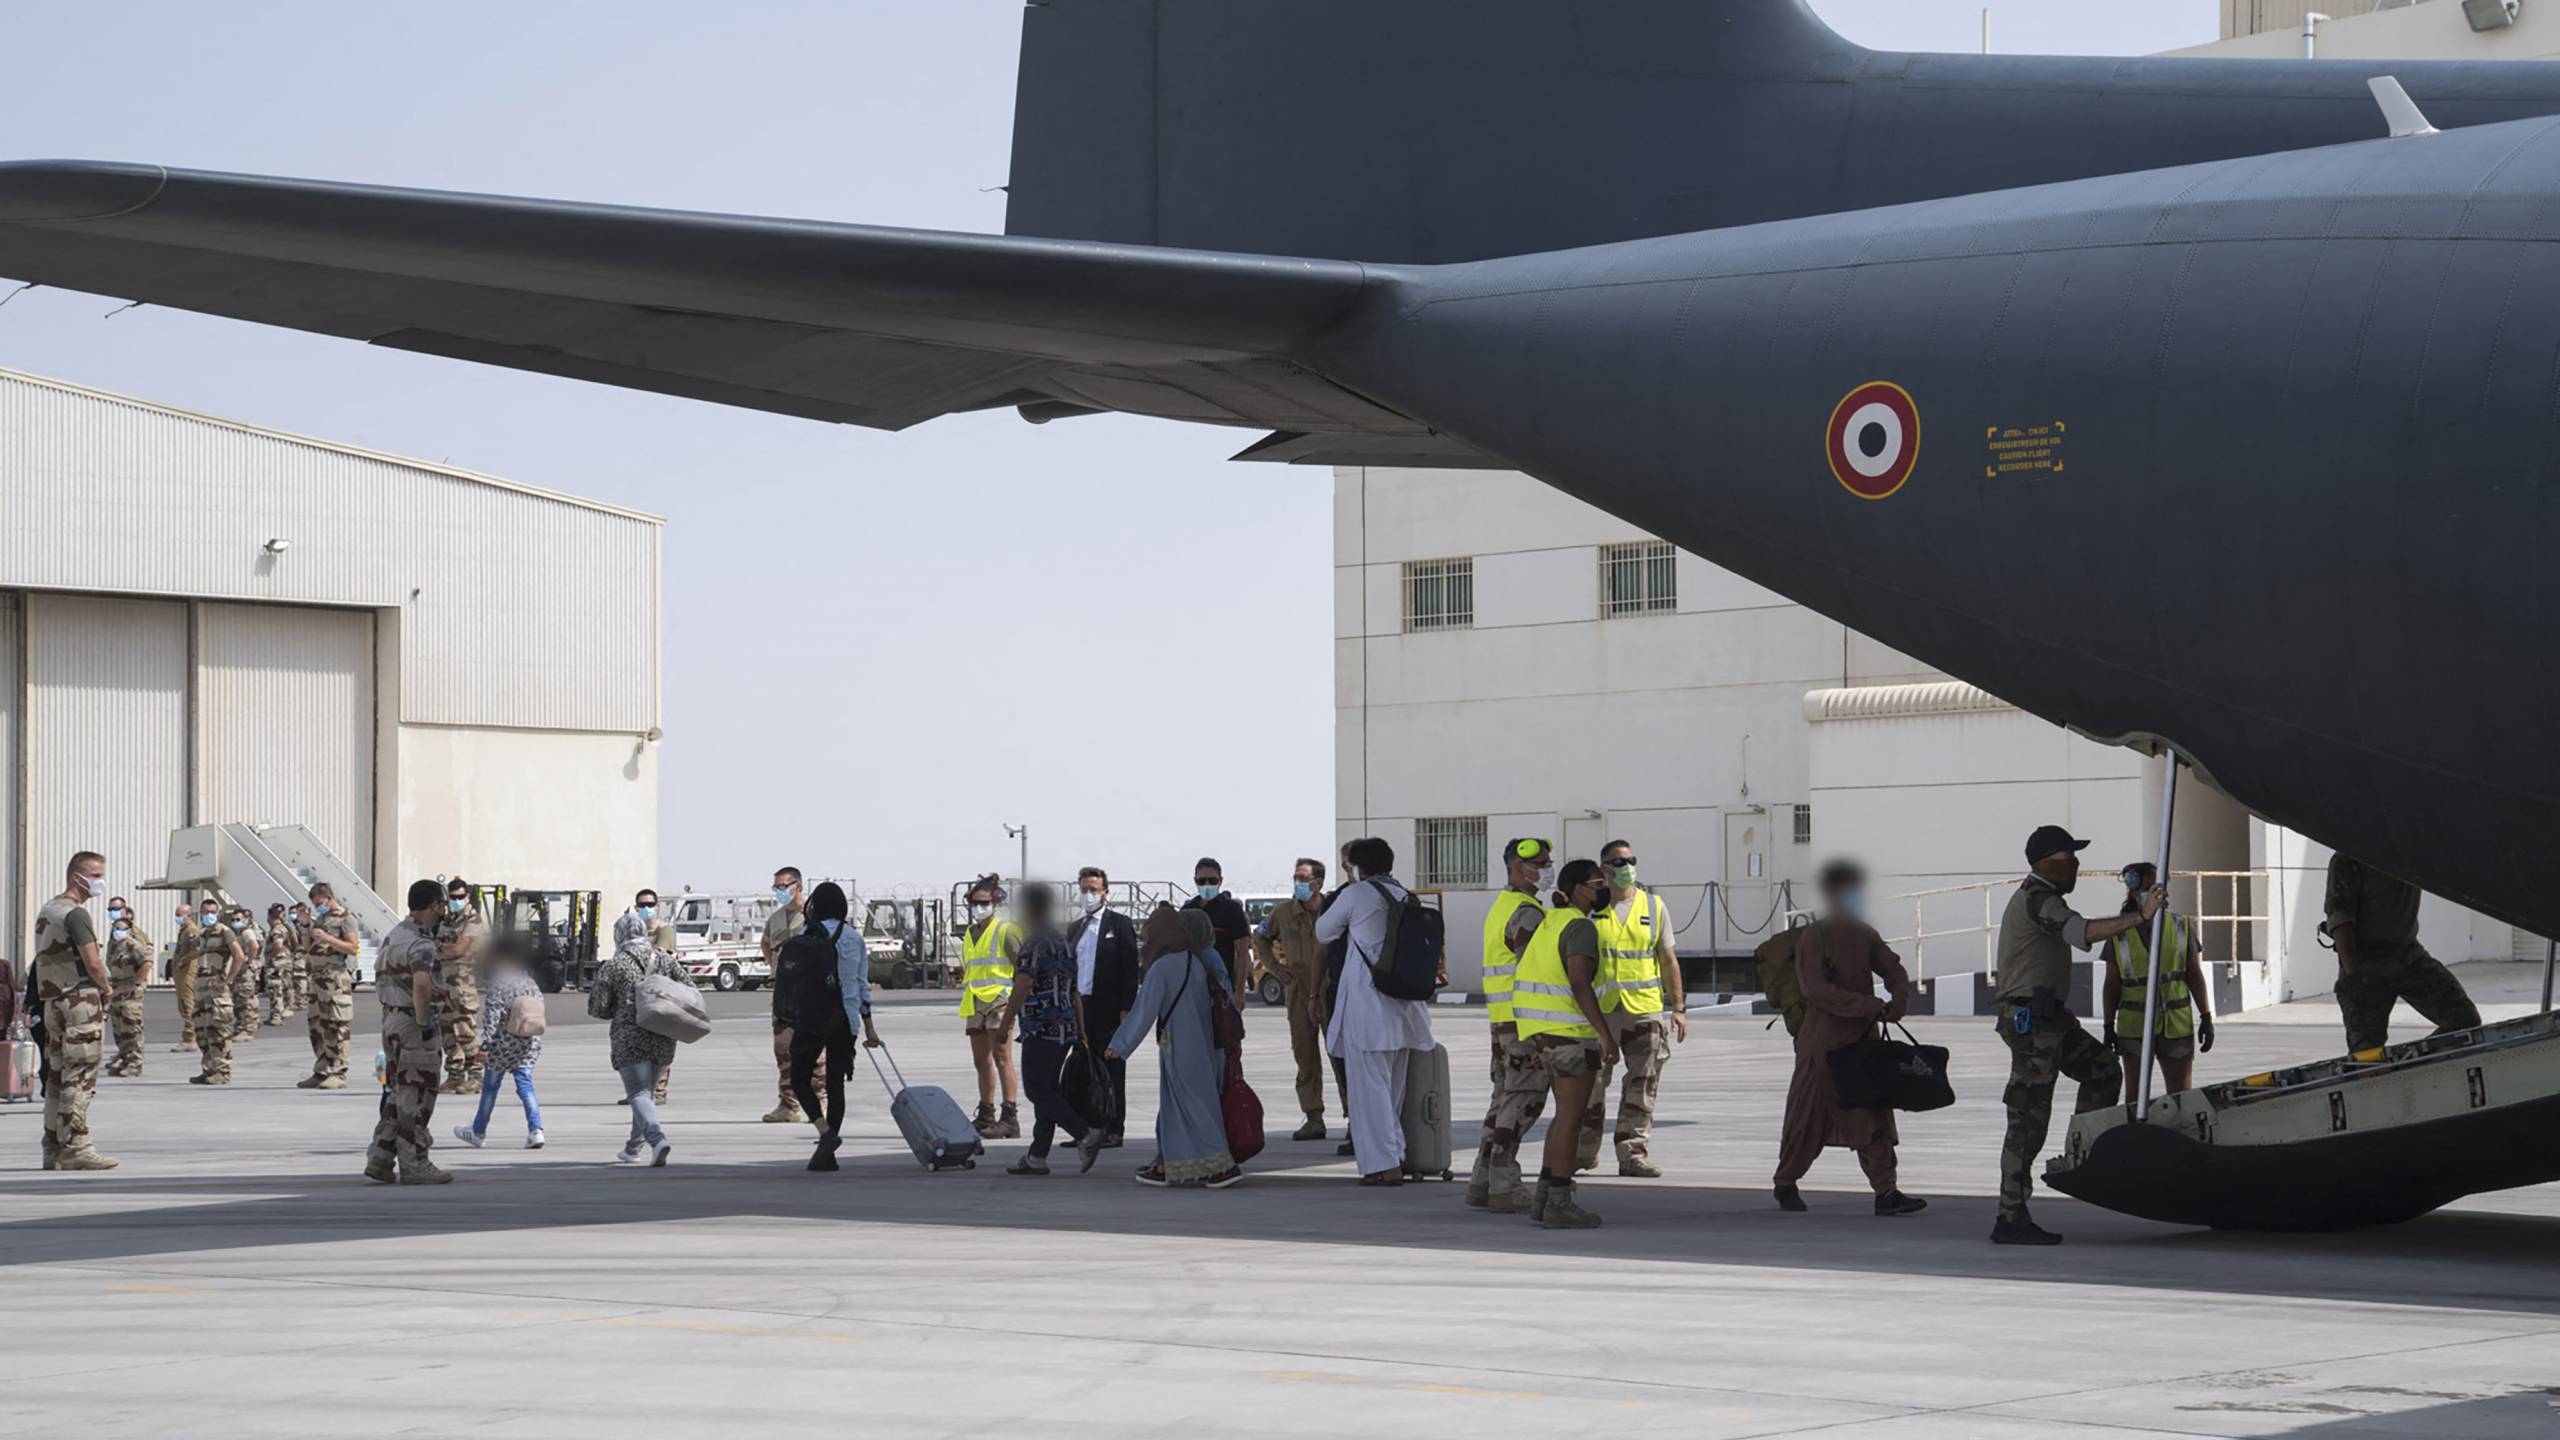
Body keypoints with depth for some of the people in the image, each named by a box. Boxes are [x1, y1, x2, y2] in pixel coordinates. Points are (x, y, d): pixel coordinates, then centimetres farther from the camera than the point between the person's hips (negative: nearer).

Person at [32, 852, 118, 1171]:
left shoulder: (47, 911, 17)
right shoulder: (75, 913, -13)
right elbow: (93, 963, -19)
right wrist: (106, 988, -1)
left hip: (51, 999, 9)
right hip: (80, 999, -9)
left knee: (56, 1076, 11)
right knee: (79, 1076, -8)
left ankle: (53, 1149, 13)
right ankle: (76, 1148, -10)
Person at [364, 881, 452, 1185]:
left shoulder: (395, 935, 12)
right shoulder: (421, 944, -19)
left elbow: (381, 974, 25)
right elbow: (422, 984, -36)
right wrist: (424, 1020, -25)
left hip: (392, 1020, 9)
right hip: (414, 1026, -9)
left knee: (398, 1094, 16)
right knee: (416, 1097, -1)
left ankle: (379, 1160, 13)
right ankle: (413, 1165, 5)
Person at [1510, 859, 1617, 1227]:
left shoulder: (1551, 921, 16)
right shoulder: (1580, 927, -12)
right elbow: (1580, 983, -22)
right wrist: (1605, 1034, -23)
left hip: (1542, 1032, 9)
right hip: (1571, 1032, -9)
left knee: (1568, 1115, 17)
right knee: (1571, 1117, -4)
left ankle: (1544, 1198, 16)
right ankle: (1558, 1204, -3)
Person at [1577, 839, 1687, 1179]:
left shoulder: (1654, 907, 9)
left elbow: (1668, 960, 11)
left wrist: (1678, 1008, 5)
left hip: (1644, 1008, 1)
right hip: (1598, 1008, -1)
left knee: (1642, 1085, -2)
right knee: (1591, 1085, 4)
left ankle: (1633, 1154, 2)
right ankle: (1584, 1151, 16)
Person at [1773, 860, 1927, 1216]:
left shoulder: (1865, 935, 10)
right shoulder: (1814, 937, -11)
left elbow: (1893, 969, 15)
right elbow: (1815, 989, -20)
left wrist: (1899, 1000, -8)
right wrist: (1871, 1006, -23)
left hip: (1862, 1040, 6)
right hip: (1824, 1043, -6)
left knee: (1874, 1118, -1)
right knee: (1808, 1119, 5)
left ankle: (1885, 1191, -3)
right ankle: (1785, 1183, 23)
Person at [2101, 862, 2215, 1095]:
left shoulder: (2181, 926, 2)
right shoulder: (2119, 934, 0)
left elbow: (2195, 975, 4)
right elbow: (2112, 985, 3)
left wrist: (2206, 1017, -1)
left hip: (2177, 1027, 1)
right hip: (2134, 1028, -1)